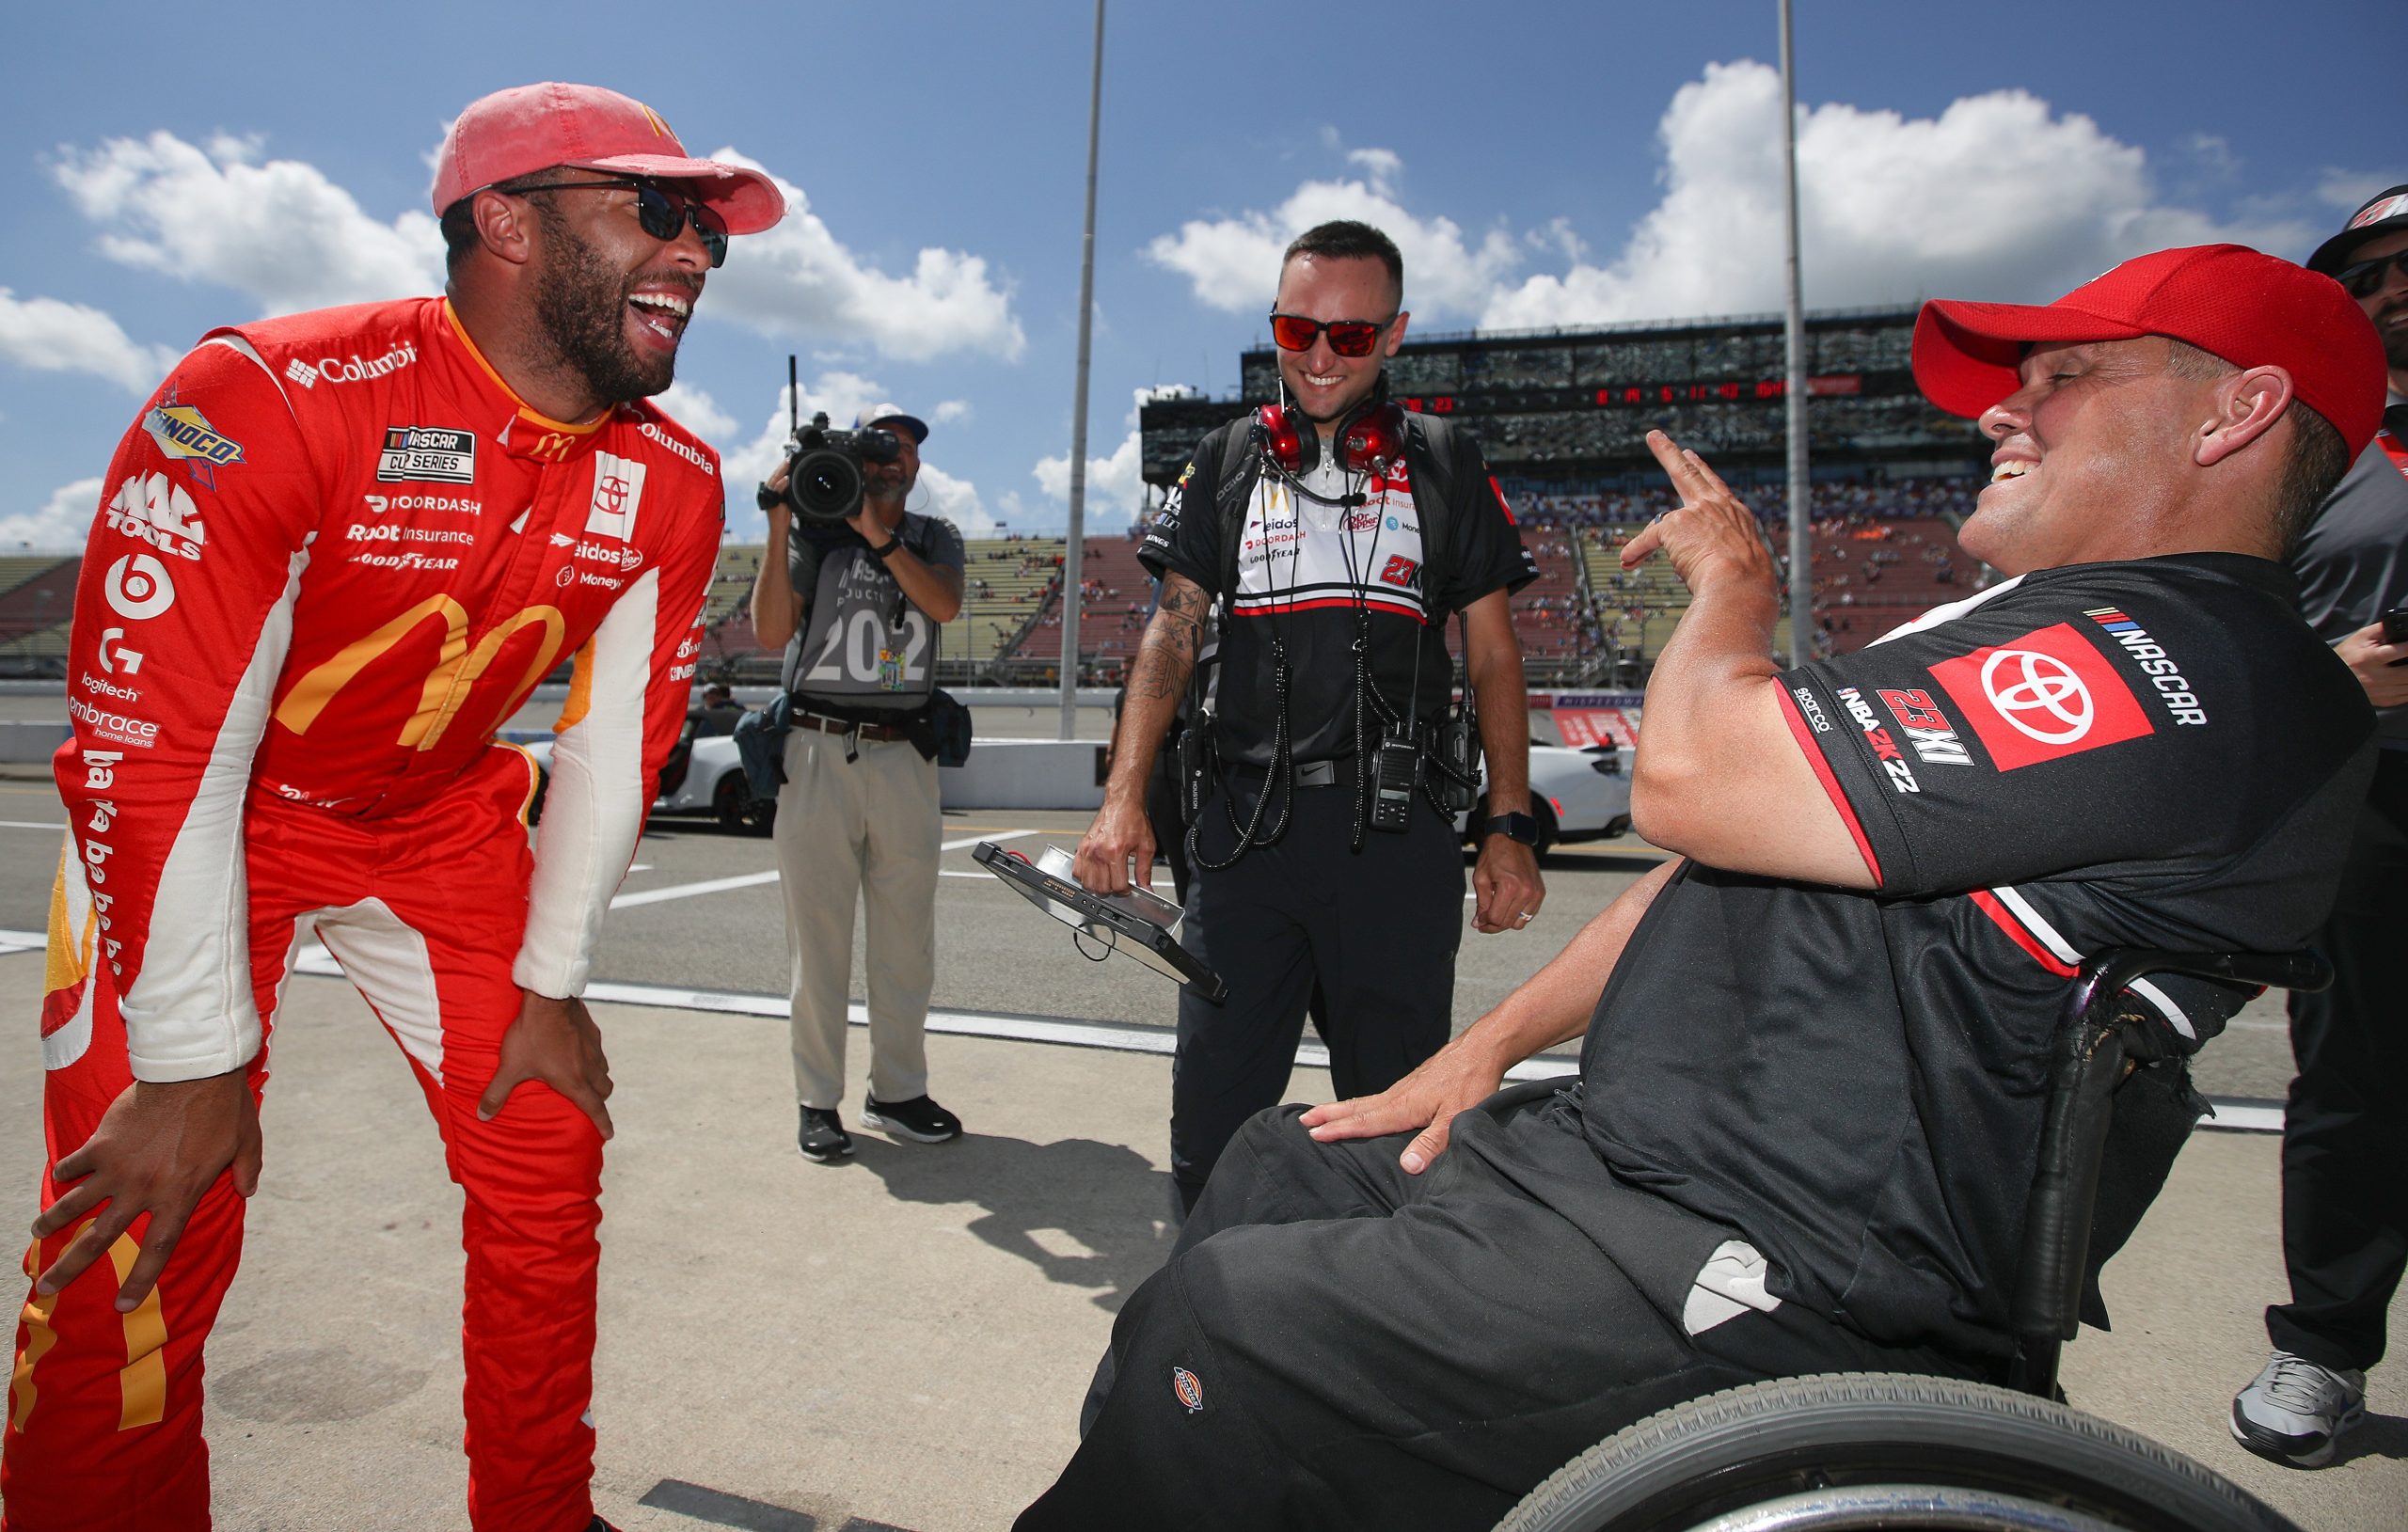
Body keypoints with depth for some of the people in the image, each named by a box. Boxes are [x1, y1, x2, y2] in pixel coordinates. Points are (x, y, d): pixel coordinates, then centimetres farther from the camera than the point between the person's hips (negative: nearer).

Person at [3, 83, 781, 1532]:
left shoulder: (671, 481, -11)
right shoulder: (271, 397, -28)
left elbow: (615, 742, -3)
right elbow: (156, 743, -25)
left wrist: (550, 986, -1)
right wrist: (191, 1064, -20)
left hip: (442, 819, 5)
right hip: (199, 823, -4)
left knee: (546, 1166, 3)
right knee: (141, 1238, -9)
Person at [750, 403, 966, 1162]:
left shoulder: (934, 537, 13)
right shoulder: (814, 531, 8)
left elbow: (945, 604, -8)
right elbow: (771, 631, -5)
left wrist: (880, 532, -15)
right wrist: (780, 525, -11)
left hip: (905, 758, 2)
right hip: (819, 753, -2)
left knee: (907, 939, 6)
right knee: (818, 937, 1)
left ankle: (897, 1090, 18)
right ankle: (818, 1102, 10)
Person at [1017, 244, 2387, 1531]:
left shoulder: (2177, 657, -17)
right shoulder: (2035, 637, 18)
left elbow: (1690, 778, -26)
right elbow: (1723, 854, 17)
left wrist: (1733, 578, -3)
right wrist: (1490, 1046, 13)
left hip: (1766, 1287, -11)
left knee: (1221, 1317, -17)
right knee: (1281, 1163, 16)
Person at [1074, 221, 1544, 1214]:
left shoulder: (1446, 469, 10)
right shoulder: (1224, 464, 13)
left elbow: (1493, 657, 9)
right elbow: (1171, 636, 7)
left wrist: (1511, 829, 0)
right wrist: (1124, 798, -6)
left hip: (1398, 834, -1)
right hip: (1246, 825, 1)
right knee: (1212, 1112, 4)